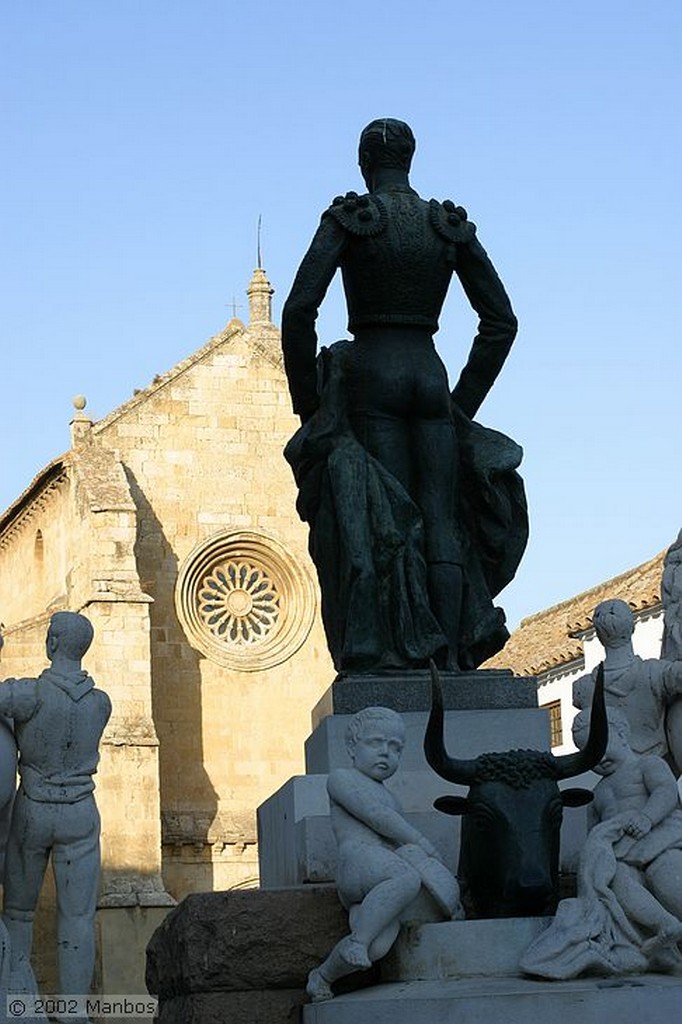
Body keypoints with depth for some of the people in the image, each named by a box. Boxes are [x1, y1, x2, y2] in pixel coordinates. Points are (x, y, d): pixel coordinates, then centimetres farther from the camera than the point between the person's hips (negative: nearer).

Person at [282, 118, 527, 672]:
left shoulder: (348, 218, -1)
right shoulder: (452, 226, 10)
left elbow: (298, 311, -10)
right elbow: (501, 321, 9)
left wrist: (308, 401, -2)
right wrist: (465, 401, 14)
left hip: (371, 376, -3)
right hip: (431, 377, 3)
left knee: (387, 523, -7)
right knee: (441, 522, 0)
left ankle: (406, 658, -15)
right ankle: (449, 664, -6)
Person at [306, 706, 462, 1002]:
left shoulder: (388, 797, 40)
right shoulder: (341, 777, 14)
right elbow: (375, 815, -1)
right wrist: (422, 842, -5)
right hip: (358, 859, -7)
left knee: (378, 947, -26)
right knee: (407, 878, -41)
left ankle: (323, 977, -8)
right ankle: (357, 941, -39)